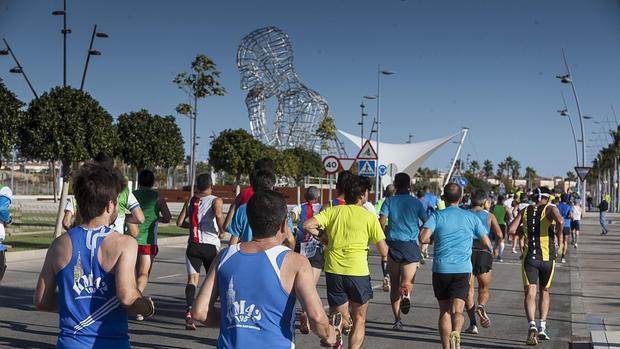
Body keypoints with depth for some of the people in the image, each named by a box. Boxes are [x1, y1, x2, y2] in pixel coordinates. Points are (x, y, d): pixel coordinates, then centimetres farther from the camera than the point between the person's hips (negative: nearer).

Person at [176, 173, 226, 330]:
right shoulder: (216, 200, -1)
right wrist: (222, 231, -7)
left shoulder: (190, 201, 9)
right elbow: (218, 215, -22)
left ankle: (189, 310, -25)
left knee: (192, 278, -4)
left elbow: (180, 222, 5)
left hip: (193, 245, 2)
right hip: (211, 245, -2)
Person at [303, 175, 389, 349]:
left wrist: (323, 235, 10)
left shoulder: (332, 211, 5)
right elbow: (384, 252, -1)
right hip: (358, 272, -2)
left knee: (341, 318, 18)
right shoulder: (369, 216, -1)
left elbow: (307, 226, -7)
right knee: (359, 320, 16)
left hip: (333, 271, 2)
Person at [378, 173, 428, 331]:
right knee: (407, 282, 5)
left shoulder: (389, 201, 1)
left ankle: (397, 320, 7)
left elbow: (381, 222, -8)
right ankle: (406, 294, -32)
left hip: (393, 245, 0)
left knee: (394, 285, 10)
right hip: (411, 246, 0)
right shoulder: (416, 202, 2)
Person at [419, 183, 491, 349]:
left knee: (444, 312, 11)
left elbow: (423, 238, -14)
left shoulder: (437, 215, 1)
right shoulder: (471, 217, 7)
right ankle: (455, 333, -35)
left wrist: (432, 240, 9)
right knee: (457, 310, -6)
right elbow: (487, 244, 7)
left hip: (441, 269, 0)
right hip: (462, 270, 0)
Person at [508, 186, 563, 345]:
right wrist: (559, 235, -4)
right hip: (547, 257, 0)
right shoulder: (550, 209, 0)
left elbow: (511, 230, 0)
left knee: (530, 293, -6)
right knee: (544, 292, 18)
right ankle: (542, 328, 15)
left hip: (529, 257, 0)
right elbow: (560, 221, -23)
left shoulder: (524, 211, 8)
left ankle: (532, 325, -28)